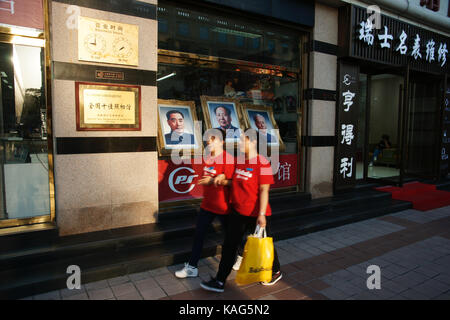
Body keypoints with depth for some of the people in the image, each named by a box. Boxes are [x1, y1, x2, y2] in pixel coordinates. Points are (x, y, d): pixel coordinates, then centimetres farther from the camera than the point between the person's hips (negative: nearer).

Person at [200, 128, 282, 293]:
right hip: (237, 211, 7)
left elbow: (264, 190, -20)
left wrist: (261, 214, -23)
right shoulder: (238, 160, 6)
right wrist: (223, 180, 0)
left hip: (256, 214, -7)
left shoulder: (262, 163, -18)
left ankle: (276, 272, 41)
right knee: (229, 245, 8)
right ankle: (219, 281, 19)